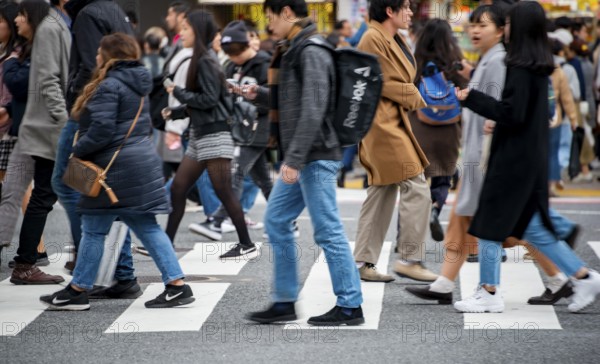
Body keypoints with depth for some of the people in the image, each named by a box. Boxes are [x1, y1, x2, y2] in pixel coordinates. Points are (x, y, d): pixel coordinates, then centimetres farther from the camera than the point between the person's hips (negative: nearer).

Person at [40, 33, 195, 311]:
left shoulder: (109, 87, -14)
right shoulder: (137, 85, 16)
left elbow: (102, 129, -21)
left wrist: (78, 151, -8)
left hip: (116, 167, -9)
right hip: (143, 161, 9)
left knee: (94, 229, 1)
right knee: (147, 227, 8)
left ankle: (77, 292, 9)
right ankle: (177, 285, 2)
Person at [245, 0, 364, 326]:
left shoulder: (311, 52, -15)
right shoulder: (292, 51, 15)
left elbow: (313, 110, -23)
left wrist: (294, 159, -25)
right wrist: (259, 94, 13)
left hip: (315, 156, -10)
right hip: (300, 159, 10)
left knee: (328, 231, -5)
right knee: (276, 222, 13)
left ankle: (350, 306, 1)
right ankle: (284, 302, 19)